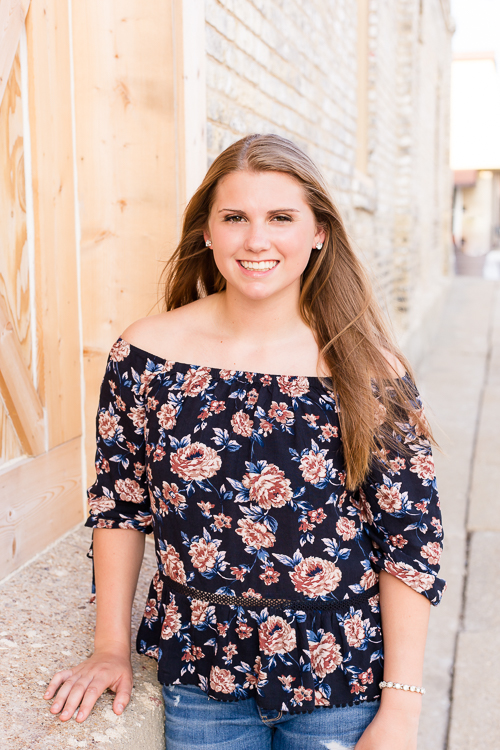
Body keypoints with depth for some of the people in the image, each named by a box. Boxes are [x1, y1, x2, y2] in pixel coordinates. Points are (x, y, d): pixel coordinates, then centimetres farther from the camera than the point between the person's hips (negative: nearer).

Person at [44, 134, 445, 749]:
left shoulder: (369, 372, -12)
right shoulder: (148, 352, -8)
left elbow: (410, 544, -9)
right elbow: (119, 504, 1)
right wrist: (111, 646, 3)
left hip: (339, 681, -1)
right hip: (197, 674, 1)